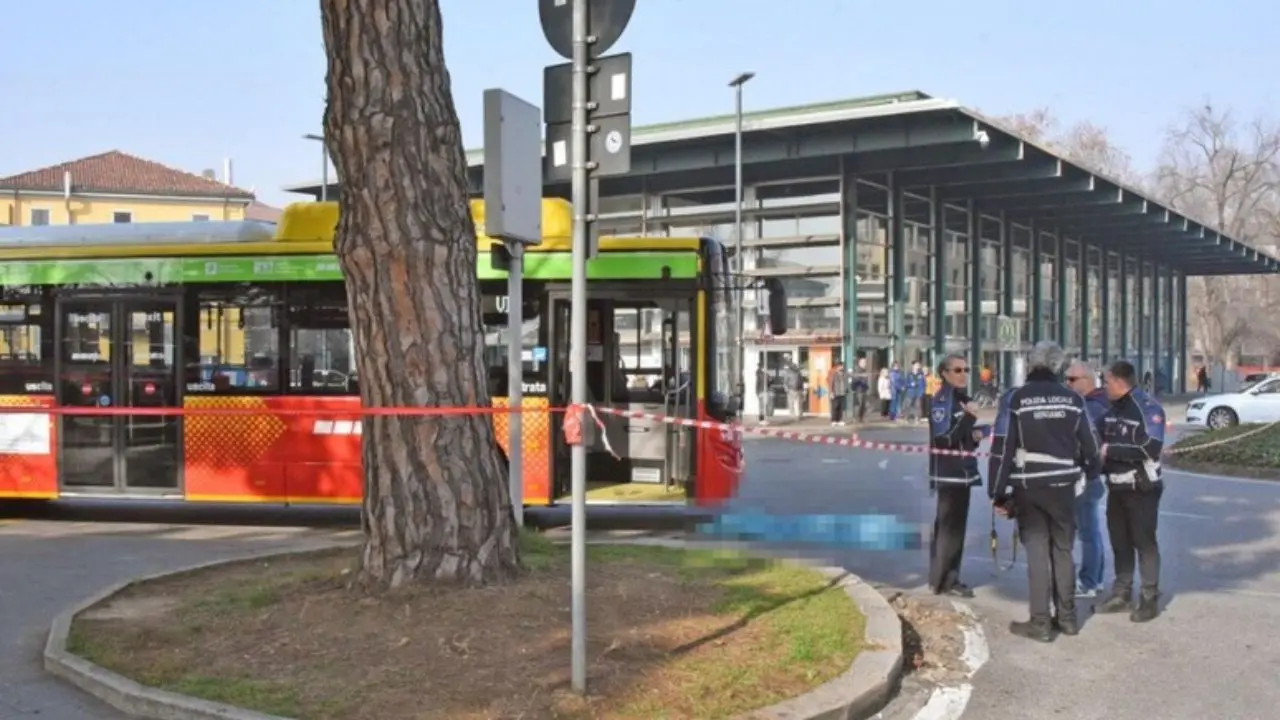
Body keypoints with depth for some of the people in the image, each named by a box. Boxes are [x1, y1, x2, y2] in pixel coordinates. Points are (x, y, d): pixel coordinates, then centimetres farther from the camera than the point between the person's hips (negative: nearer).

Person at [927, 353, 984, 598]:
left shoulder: (961, 399, 15)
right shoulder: (941, 401, -13)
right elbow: (944, 439, -22)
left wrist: (975, 434, 4)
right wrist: (969, 418, -26)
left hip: (962, 470, 9)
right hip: (948, 473, -9)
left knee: (955, 525, 12)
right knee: (949, 525, -8)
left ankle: (946, 578, 18)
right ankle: (944, 580, -3)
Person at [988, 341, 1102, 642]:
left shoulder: (1015, 399, -8)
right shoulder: (1073, 399, 3)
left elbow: (1002, 448, -10)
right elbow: (1088, 444, 11)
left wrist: (999, 493, -5)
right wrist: (1093, 472, 31)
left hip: (1028, 487, -3)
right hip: (1063, 485, 3)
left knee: (1037, 552, 1)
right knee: (1063, 550, 14)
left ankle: (1040, 623, 2)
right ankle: (1067, 617, 21)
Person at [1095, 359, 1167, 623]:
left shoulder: (1148, 408, -15)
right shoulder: (1113, 408, 11)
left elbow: (1150, 448, -25)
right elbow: (1104, 440, 24)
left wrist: (1110, 451, -22)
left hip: (1142, 489, -8)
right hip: (1116, 487, 8)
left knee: (1144, 542, -1)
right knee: (1119, 541, 13)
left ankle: (1149, 598, 7)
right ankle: (1122, 593, 23)